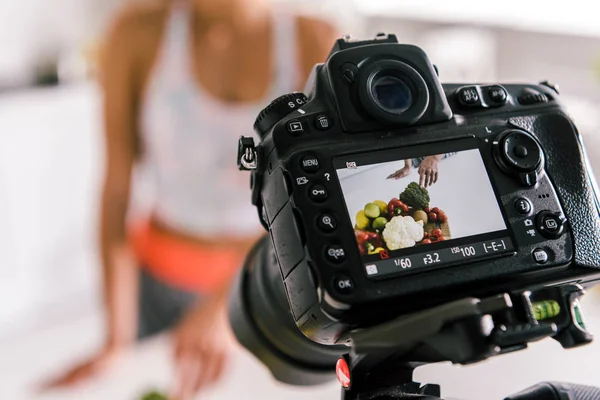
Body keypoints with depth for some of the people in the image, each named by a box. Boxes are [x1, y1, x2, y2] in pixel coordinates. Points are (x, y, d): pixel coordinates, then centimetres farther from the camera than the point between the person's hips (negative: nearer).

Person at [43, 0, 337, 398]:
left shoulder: (316, 43, -14)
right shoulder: (140, 33, -12)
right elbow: (117, 186, -11)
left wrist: (224, 304, -34)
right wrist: (118, 338, -15)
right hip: (161, 281, 0)